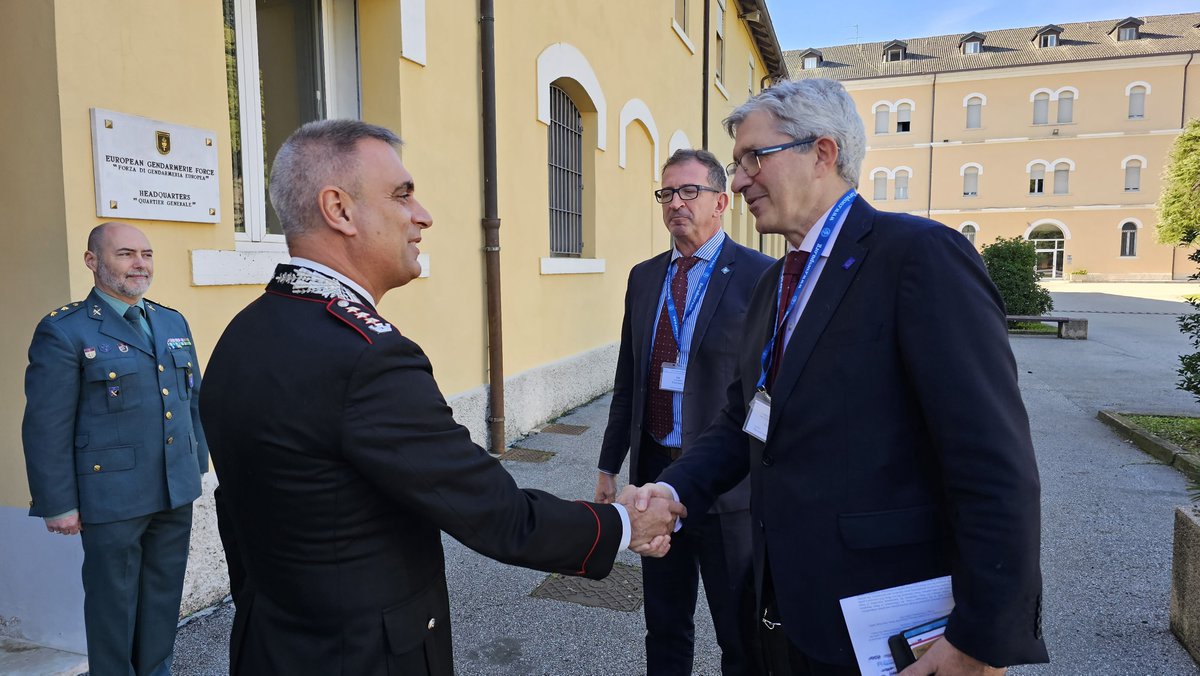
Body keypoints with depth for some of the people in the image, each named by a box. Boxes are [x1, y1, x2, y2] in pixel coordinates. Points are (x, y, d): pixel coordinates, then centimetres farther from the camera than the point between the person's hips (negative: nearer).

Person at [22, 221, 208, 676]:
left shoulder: (173, 323, 10)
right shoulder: (63, 331, -9)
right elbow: (46, 427, -10)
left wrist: (199, 464, 12)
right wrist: (58, 505, -10)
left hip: (177, 492, 6)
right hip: (112, 498, -6)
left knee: (164, 597, 18)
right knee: (114, 603, 10)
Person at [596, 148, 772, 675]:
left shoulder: (760, 276, -10)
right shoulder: (643, 277, 8)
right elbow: (627, 378, 11)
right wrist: (609, 465, 11)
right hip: (655, 472, 5)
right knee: (663, 624, 21)